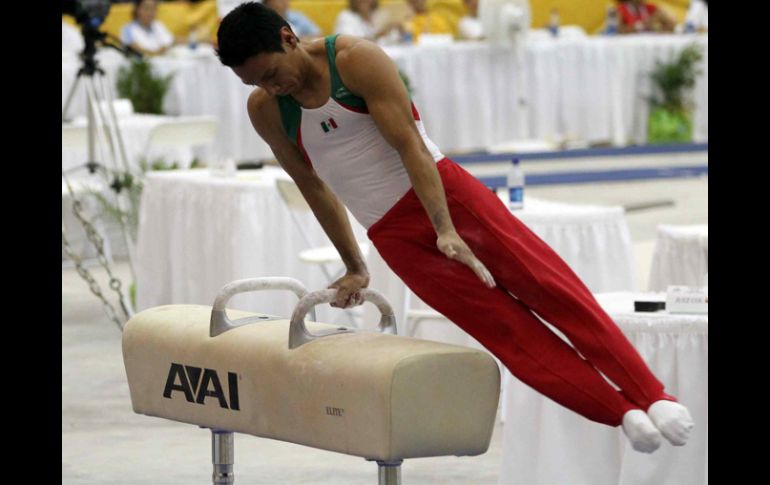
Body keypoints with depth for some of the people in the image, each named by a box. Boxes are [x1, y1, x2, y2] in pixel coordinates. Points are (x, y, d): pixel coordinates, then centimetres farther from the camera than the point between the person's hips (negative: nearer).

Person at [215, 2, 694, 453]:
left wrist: (445, 228, -23)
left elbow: (409, 145, -15)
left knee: (550, 287, -14)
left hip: (446, 194, -3)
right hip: (395, 237, 3)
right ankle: (623, 413, -10)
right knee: (507, 330, -8)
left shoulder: (357, 60, -11)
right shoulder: (264, 110, 0)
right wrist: (354, 267, 19)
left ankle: (651, 394, -16)